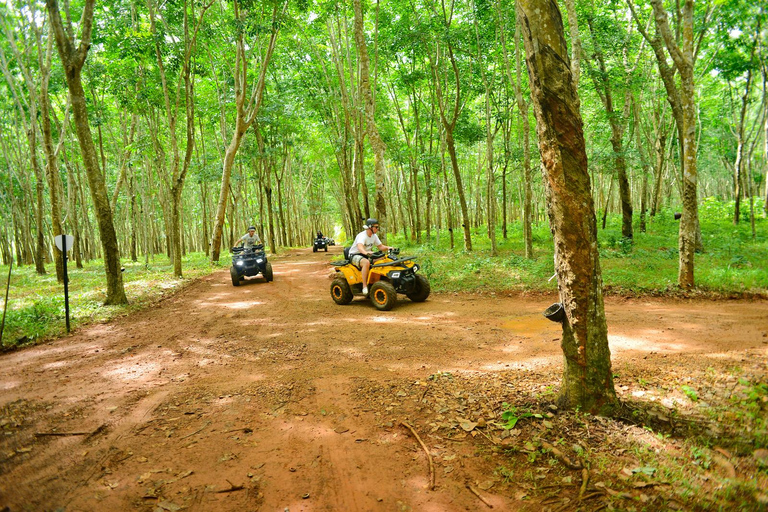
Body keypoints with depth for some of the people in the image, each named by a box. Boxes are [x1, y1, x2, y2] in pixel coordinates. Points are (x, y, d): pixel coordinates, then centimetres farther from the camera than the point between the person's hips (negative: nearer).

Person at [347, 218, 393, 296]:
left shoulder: (374, 236, 3)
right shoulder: (362, 236, -23)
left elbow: (380, 246, 8)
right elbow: (360, 247, -43)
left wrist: (388, 247, -13)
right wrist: (366, 252, -63)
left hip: (366, 256, 8)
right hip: (355, 255, -8)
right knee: (366, 262, -39)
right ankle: (364, 286, -36)